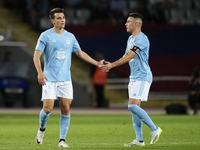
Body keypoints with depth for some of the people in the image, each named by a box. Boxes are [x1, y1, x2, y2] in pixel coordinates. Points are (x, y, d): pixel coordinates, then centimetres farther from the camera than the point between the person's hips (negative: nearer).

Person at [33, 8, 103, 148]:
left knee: (66, 109, -3)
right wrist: (40, 73, -20)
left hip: (65, 79, 4)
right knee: (48, 108, -10)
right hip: (50, 78, -4)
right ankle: (42, 129, 20)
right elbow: (37, 56, -6)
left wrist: (97, 63, 15)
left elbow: (80, 53, 20)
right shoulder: (46, 36, -3)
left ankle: (62, 140, 3)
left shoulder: (70, 36, 10)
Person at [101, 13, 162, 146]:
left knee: (132, 106, -18)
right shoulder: (131, 39, 16)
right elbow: (127, 56, 21)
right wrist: (110, 64, 8)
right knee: (134, 107, 6)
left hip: (142, 77, -10)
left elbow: (130, 56, -19)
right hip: (134, 77, 10)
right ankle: (139, 140, 8)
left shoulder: (142, 39, -15)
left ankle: (154, 129, -9)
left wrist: (112, 65, -15)